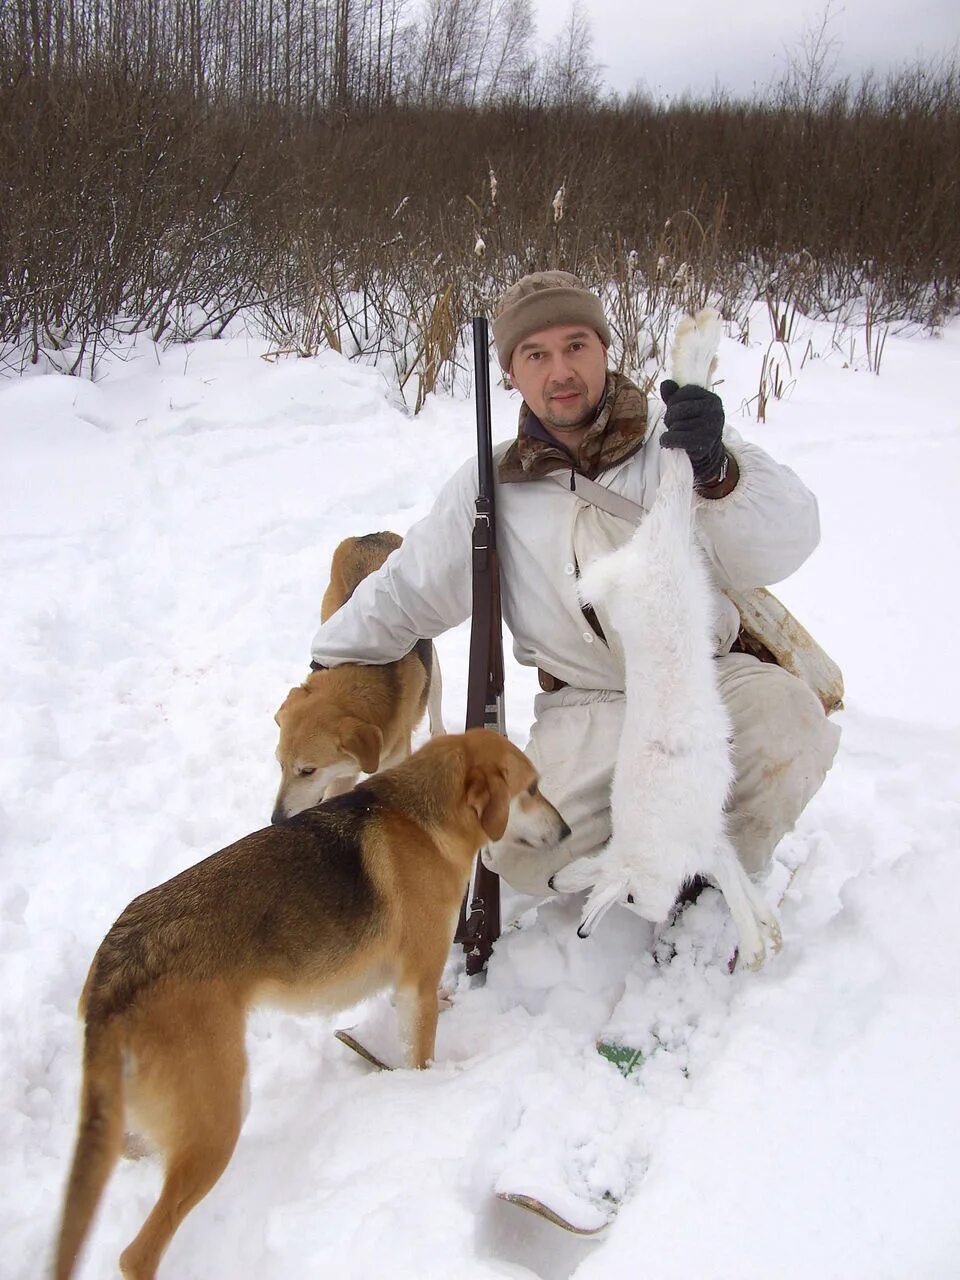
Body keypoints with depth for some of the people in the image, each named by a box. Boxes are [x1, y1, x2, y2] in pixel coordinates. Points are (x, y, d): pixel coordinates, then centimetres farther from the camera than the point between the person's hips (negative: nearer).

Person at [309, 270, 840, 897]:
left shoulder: (675, 434, -6)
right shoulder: (493, 483, 0)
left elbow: (782, 546, -20)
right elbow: (407, 591, 14)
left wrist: (716, 469, -39)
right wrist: (328, 667, 17)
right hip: (589, 706, 1)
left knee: (789, 719, -33)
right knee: (522, 856, -20)